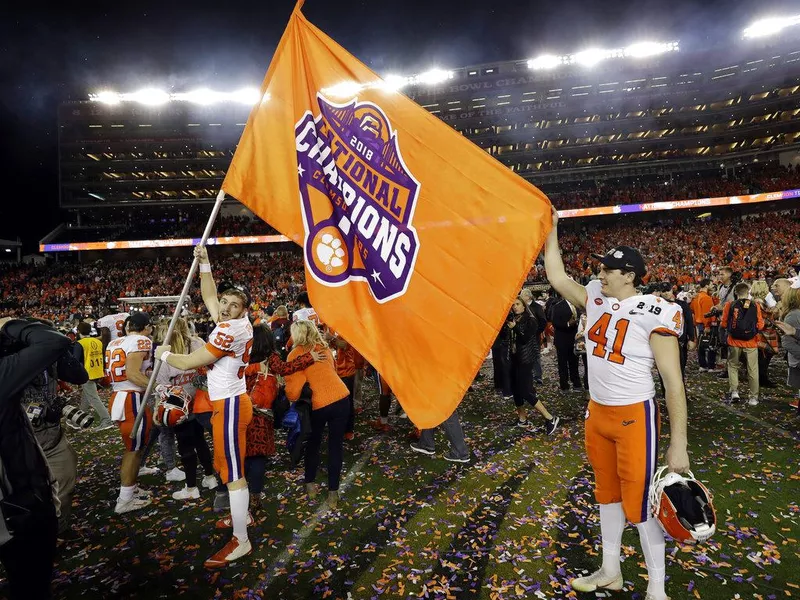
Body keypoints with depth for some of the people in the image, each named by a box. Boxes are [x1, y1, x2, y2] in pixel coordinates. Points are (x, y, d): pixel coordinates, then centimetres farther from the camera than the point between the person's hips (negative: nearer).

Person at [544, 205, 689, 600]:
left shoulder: (654, 314, -16)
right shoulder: (595, 299, 2)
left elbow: (673, 381, -15)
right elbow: (557, 277, 13)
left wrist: (678, 444, -17)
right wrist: (551, 230, 11)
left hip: (634, 416, -6)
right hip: (596, 413, 6)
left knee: (639, 502, 3)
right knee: (607, 492, 18)